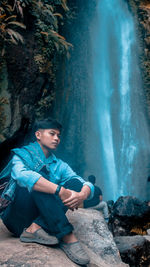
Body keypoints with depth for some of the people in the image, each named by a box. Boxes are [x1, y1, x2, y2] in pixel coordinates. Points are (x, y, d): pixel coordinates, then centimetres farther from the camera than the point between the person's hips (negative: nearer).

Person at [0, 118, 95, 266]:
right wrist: (61, 190, -36)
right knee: (37, 184, -28)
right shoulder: (23, 155, -1)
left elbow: (88, 185, -1)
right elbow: (23, 175, -27)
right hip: (17, 218, -4)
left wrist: (82, 195, -26)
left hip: (45, 217, 4)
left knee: (75, 183, -11)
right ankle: (68, 237, -33)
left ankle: (36, 227, -26)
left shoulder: (59, 165, 13)